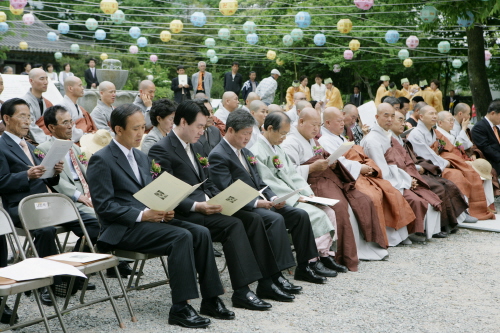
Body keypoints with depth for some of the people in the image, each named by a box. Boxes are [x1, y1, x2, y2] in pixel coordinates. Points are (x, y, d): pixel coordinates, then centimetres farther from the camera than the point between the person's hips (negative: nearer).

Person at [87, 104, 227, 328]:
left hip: (148, 219, 8)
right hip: (122, 229, -8)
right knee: (182, 237, -27)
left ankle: (210, 298, -7)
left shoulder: (142, 157, 19)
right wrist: (141, 215, -21)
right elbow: (103, 206, -14)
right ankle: (180, 308, -23)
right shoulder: (101, 160, -7)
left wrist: (162, 209, -1)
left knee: (201, 233, -13)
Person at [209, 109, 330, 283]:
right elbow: (227, 192, -17)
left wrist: (272, 198, 0)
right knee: (276, 219, -33)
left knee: (300, 215, -4)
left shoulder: (245, 152, 20)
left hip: (260, 202, 9)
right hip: (242, 207, -9)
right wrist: (256, 202, -23)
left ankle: (305, 266, 1)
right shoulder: (218, 156, -10)